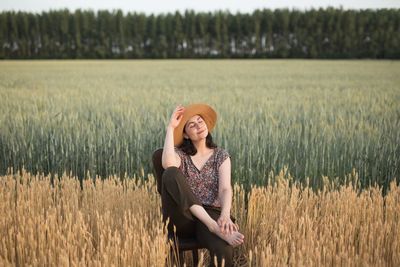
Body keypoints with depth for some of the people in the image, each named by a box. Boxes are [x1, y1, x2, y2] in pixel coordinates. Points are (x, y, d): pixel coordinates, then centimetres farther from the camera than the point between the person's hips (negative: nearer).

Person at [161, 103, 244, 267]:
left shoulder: (221, 155, 10)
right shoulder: (180, 154, 8)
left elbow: (225, 188, -7)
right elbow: (167, 164, -19)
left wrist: (225, 215, -28)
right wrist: (171, 127, -11)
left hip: (211, 214, -1)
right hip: (183, 218, 1)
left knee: (224, 251, -37)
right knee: (171, 173, -29)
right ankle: (214, 227, -35)